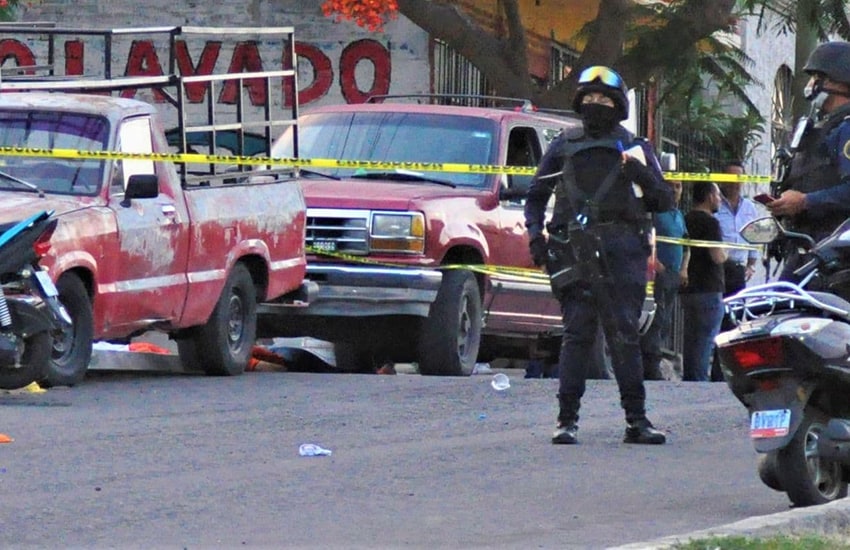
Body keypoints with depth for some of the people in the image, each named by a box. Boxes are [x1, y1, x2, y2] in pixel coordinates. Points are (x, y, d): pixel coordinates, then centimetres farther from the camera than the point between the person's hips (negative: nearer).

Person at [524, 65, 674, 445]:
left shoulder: (636, 148, 15)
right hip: (575, 252, 0)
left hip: (622, 247, 0)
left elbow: (664, 202, 12)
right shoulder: (564, 146, 16)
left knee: (625, 335, 1)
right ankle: (567, 419, -6)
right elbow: (536, 194, 21)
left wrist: (642, 175, -6)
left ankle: (636, 419, 4)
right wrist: (535, 234, 5)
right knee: (577, 334, -6)